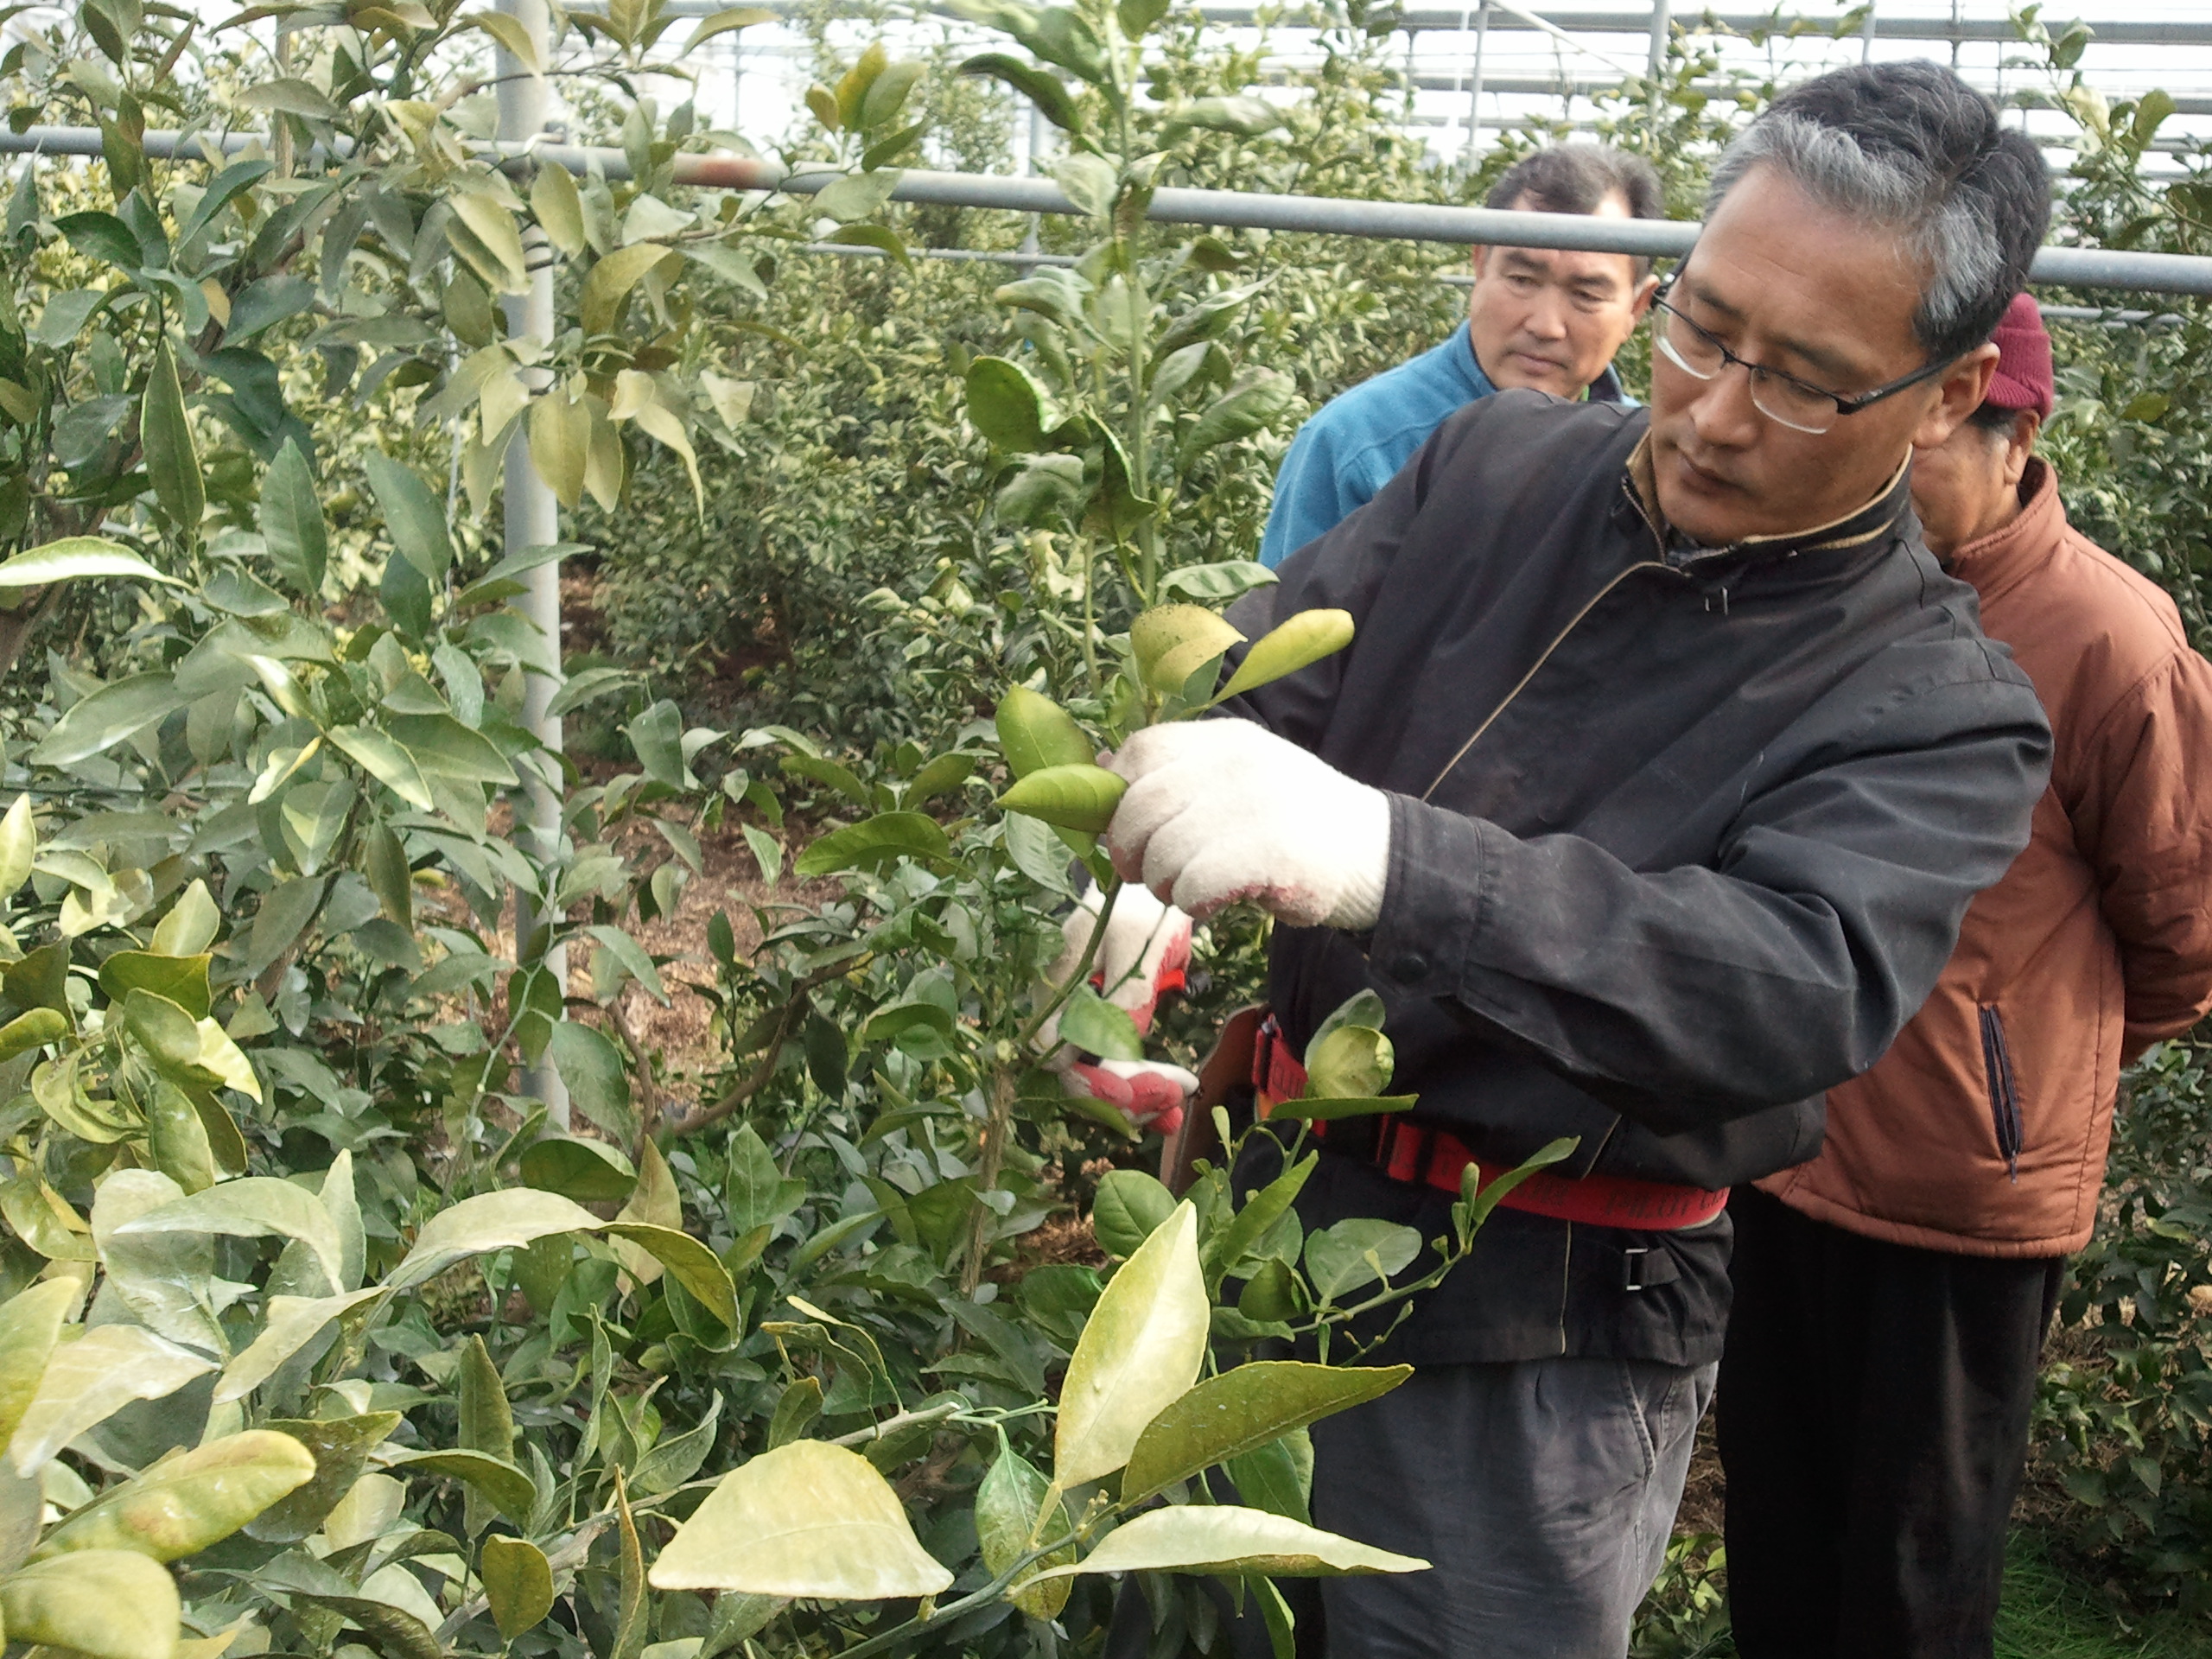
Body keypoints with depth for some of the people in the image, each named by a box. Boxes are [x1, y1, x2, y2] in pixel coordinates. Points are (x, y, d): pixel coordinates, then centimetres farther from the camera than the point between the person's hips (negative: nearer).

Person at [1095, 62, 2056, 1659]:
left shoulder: (1940, 717, -14)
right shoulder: (1499, 469, 0)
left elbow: (1805, 984, -32)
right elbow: (1252, 672, -3)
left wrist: (1384, 856, -47)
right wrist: (1135, 861, -28)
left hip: (1540, 1343, -4)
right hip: (1276, 1209, 5)